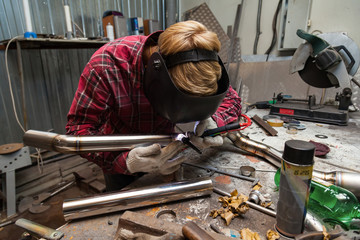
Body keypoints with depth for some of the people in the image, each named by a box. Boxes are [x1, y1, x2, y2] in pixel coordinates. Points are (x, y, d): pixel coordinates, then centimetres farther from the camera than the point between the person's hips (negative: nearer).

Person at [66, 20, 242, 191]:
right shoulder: (107, 64, -34)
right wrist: (125, 161, -47)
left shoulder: (199, 68, -24)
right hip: (119, 159, -2)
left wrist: (214, 121, -33)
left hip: (163, 149, 3)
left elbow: (231, 99, -10)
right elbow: (78, 127, -31)